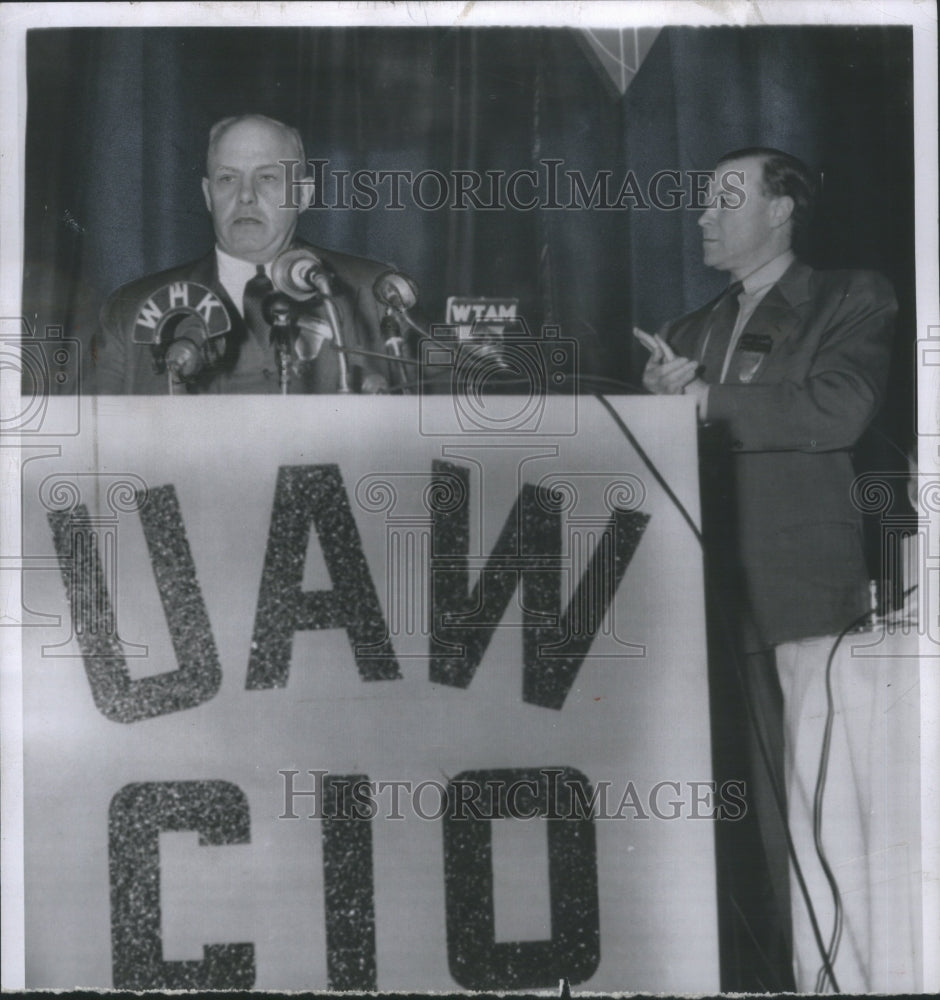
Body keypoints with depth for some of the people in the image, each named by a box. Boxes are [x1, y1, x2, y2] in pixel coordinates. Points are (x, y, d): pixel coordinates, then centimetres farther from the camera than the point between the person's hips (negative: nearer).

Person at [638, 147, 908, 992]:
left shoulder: (852, 301, 7)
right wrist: (664, 394, -2)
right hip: (718, 601, 5)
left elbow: (839, 410, -11)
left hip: (813, 593, -5)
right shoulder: (695, 331, 24)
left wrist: (704, 399, -7)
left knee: (826, 812, -7)